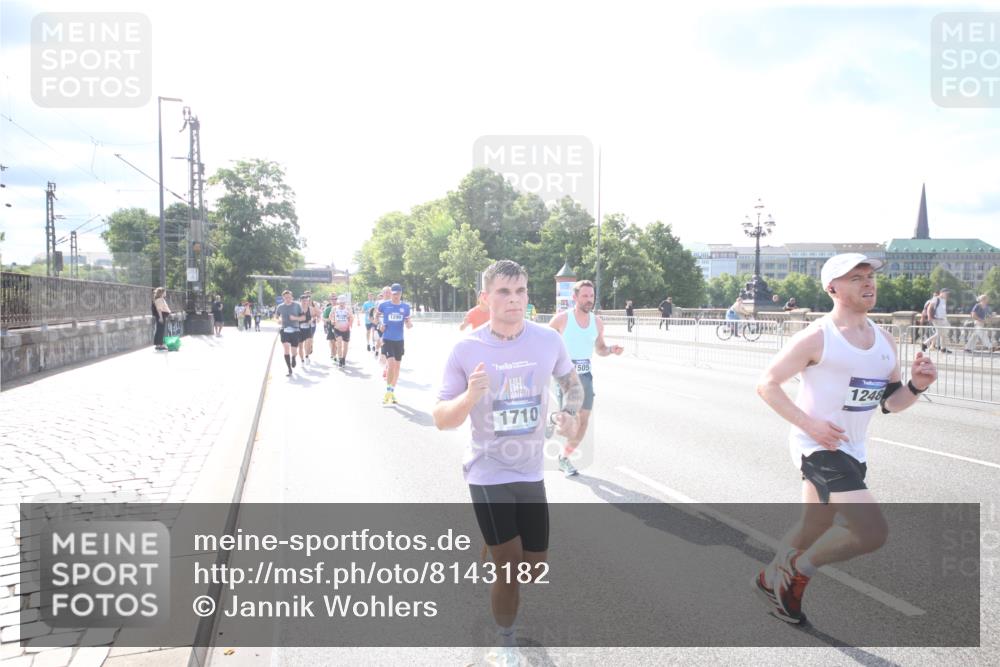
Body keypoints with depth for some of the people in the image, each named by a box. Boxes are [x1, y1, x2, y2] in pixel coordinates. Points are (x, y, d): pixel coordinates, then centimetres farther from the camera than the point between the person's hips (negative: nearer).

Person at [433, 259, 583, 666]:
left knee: (536, 567, 13)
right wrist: (470, 396, -30)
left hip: (531, 472, 4)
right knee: (509, 570, -3)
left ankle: (495, 556, 48)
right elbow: (441, 420, -10)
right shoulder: (466, 349, -14)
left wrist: (569, 413, -10)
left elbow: (573, 383, 12)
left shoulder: (548, 340, -7)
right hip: (488, 473, -3)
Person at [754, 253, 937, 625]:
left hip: (853, 452, 8)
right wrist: (808, 423, -21)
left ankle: (770, 580, 44)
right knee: (873, 531, -19)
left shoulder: (885, 341, 8)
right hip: (817, 447, -8)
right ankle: (802, 566, 4)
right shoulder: (816, 338, -14)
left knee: (812, 530, 20)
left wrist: (916, 386, -7)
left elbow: (890, 403, 14)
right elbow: (767, 384, -12)